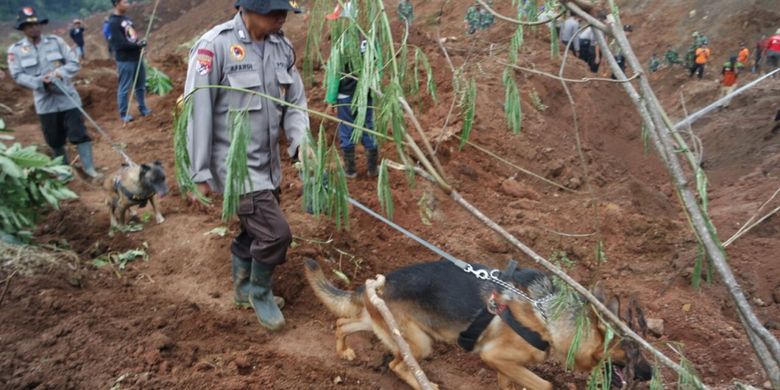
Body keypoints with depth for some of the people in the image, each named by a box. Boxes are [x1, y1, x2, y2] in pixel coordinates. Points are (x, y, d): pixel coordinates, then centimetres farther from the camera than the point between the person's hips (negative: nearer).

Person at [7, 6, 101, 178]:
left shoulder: (56, 41, 0)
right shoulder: (16, 50, -2)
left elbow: (74, 63, -2)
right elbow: (18, 75, -5)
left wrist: (60, 72, -20)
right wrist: (39, 82, -20)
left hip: (67, 97, -1)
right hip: (45, 101, 1)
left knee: (79, 133, -3)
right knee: (54, 140, 10)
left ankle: (88, 167, 6)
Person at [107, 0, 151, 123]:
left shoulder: (128, 19, 12)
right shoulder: (113, 22, -14)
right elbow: (119, 43, -20)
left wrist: (140, 43, 0)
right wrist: (137, 45, -20)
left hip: (136, 57, 8)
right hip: (125, 60, -8)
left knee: (141, 85, 16)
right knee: (124, 88, -1)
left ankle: (143, 109, 28)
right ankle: (124, 114, 7)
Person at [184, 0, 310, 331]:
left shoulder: (282, 47, 1)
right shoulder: (215, 46, -17)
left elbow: (295, 101, 7)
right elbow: (198, 111, -14)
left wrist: (300, 141, -11)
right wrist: (200, 172, -11)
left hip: (268, 163, 6)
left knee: (254, 229, 19)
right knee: (275, 232, -9)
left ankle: (245, 288, 44)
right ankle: (260, 292, 19)